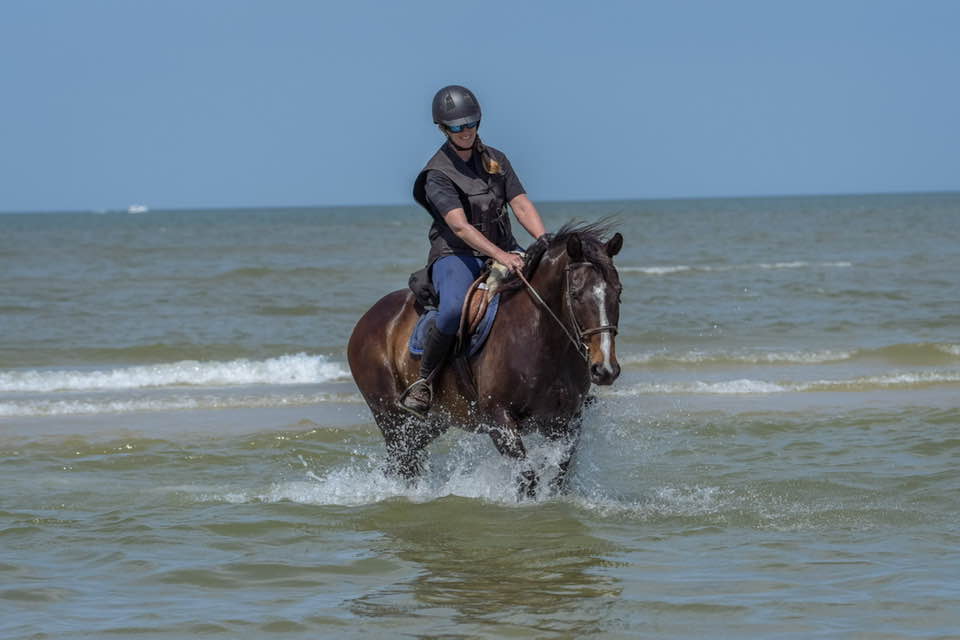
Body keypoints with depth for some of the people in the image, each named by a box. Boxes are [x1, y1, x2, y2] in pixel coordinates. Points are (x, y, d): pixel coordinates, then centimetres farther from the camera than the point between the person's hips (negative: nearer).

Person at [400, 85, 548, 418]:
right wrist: (500, 256, -35)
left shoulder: (496, 160, 10)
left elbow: (522, 205, 2)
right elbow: (460, 227, -21)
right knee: (454, 309, -37)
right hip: (456, 254, -6)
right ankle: (423, 381, -18)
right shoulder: (438, 174, -9)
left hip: (503, 251, 6)